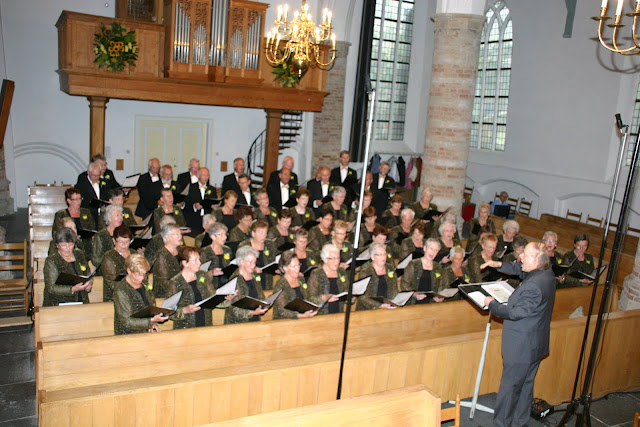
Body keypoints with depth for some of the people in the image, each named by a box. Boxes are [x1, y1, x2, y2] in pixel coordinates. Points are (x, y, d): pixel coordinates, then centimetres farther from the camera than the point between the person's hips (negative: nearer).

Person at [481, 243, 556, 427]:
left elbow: (515, 312, -25)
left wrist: (492, 304, -12)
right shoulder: (547, 273, -2)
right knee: (526, 385, 22)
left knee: (509, 386, 5)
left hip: (521, 347, -9)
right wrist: (500, 265, 1)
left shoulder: (533, 286, -31)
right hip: (535, 344, 10)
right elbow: (520, 270, 14)